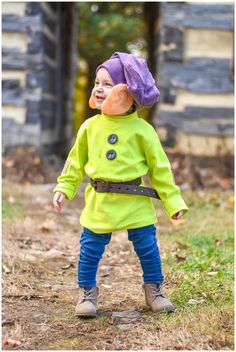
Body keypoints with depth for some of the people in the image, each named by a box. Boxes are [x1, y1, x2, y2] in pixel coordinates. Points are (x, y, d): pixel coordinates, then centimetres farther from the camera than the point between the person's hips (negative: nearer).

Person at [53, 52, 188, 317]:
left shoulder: (142, 129, -6)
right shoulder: (90, 127, 1)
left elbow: (160, 168, -1)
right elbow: (76, 161, 11)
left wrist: (173, 200, -3)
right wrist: (63, 188, 5)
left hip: (136, 203, -1)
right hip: (99, 203, 1)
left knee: (148, 249, 6)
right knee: (90, 250, 5)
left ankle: (154, 290, 26)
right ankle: (87, 292, 23)